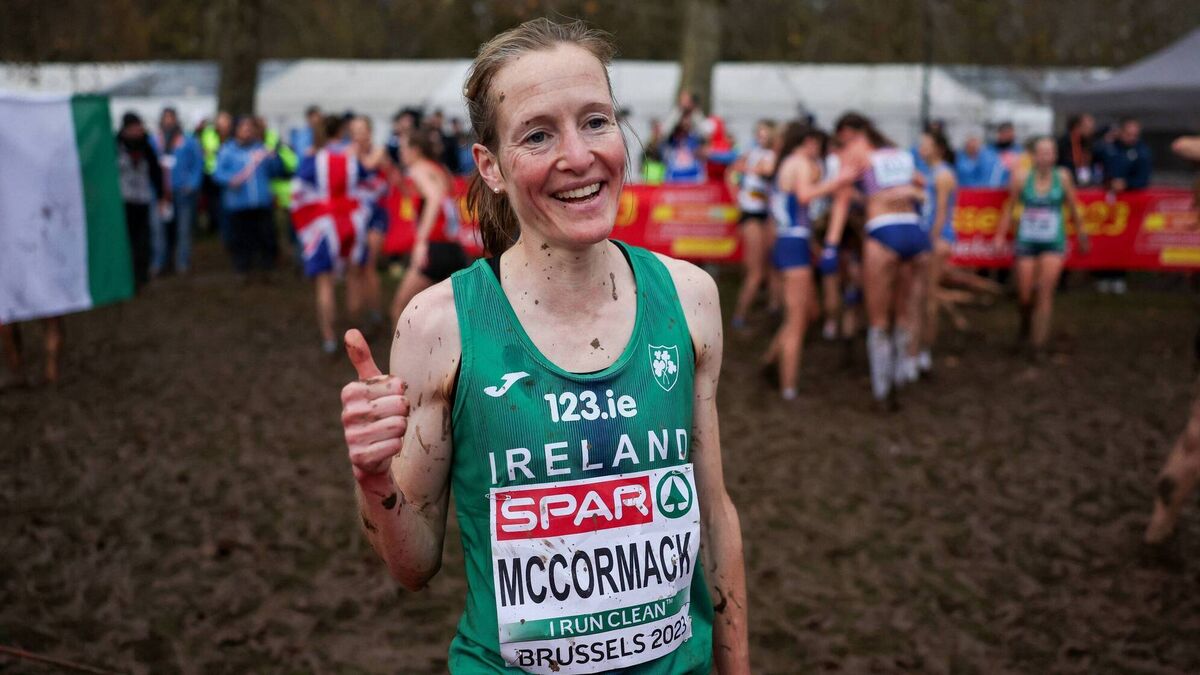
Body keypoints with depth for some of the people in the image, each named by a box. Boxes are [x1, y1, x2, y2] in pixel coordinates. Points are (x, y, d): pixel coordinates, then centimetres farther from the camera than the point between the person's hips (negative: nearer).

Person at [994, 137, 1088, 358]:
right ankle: (1026, 326, 36)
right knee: (1025, 294, 3)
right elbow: (1009, 207, 4)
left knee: (1045, 292, -8)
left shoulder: (1062, 177, -4)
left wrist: (1081, 233, 15)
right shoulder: (1021, 178, -6)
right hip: (1026, 241, 0)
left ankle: (1038, 344, -2)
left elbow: (1073, 207, 7)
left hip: (1054, 243, 0)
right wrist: (1000, 235, 4)